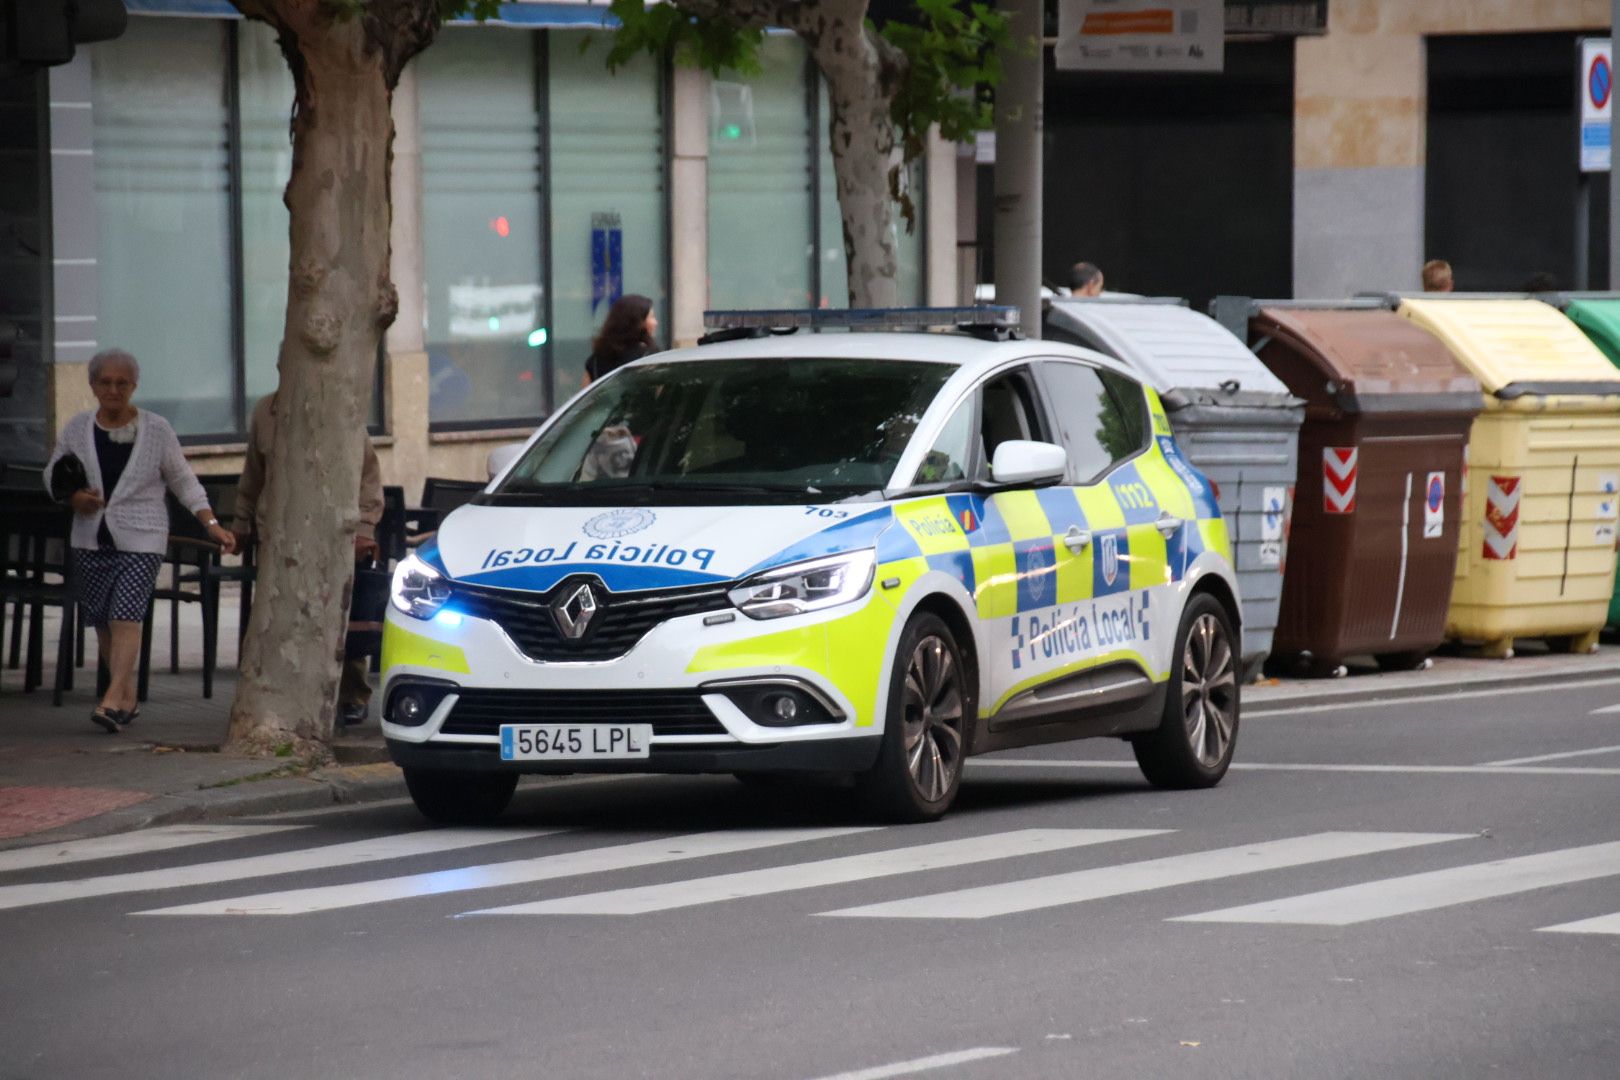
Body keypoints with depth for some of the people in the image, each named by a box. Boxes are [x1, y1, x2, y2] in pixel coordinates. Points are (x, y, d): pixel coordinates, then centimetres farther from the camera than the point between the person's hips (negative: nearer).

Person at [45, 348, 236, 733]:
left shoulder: (157, 430, -1)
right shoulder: (77, 428, 5)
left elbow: (183, 481, 6)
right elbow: (53, 473, 16)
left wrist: (212, 524, -3)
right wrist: (73, 497, -6)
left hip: (140, 541, -3)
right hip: (91, 539, 3)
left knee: (126, 615, -16)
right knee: (102, 622, 4)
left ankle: (113, 700, -23)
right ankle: (128, 698, 18)